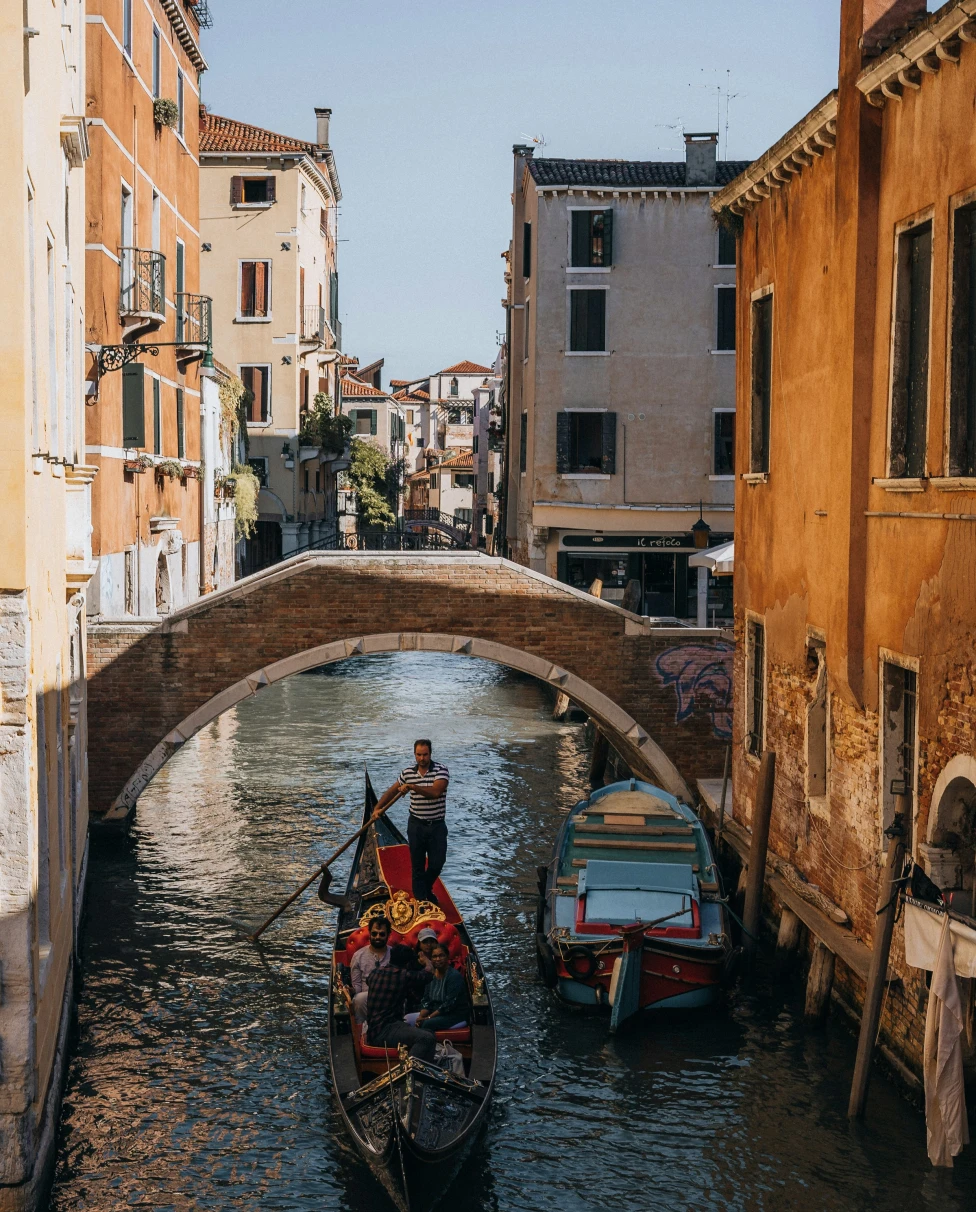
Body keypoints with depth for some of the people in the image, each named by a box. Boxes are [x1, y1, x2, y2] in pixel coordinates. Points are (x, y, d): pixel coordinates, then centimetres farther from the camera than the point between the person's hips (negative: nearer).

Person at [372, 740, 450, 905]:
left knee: (437, 864, 3)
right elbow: (392, 791, 12)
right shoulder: (407, 772, 1)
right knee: (417, 866, 4)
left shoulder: (441, 771, -12)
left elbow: (435, 792, -28)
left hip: (437, 826, -2)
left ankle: (427, 890, 32)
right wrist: (377, 808, 2)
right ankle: (420, 900, 11)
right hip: (416, 825, 2)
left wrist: (413, 787, -32)